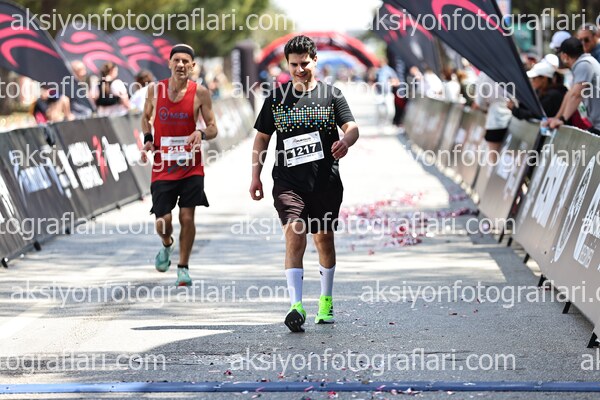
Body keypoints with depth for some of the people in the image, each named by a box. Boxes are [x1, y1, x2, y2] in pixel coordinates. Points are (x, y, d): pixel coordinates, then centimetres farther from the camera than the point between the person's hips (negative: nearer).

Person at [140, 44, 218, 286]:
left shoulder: (200, 93, -5)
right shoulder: (155, 89, 0)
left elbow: (212, 128, 1)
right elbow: (146, 117, 17)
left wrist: (201, 134, -21)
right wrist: (147, 139, 0)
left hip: (190, 166, -1)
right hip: (162, 165, 1)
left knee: (187, 217, -3)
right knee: (163, 221, -2)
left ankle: (183, 267, 13)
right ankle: (167, 245, 34)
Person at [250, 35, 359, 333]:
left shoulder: (331, 94, 5)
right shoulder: (277, 98, 8)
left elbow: (352, 126, -4)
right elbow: (262, 137, 15)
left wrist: (345, 141, -27)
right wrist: (256, 175, 8)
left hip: (326, 182, 0)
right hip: (288, 182, 0)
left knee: (324, 238, 12)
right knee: (294, 237, -15)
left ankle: (326, 300, 30)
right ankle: (296, 306, -23)